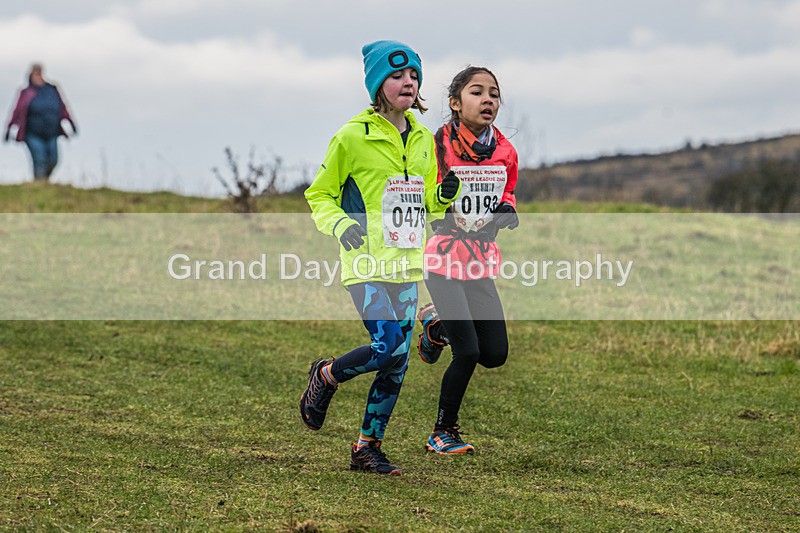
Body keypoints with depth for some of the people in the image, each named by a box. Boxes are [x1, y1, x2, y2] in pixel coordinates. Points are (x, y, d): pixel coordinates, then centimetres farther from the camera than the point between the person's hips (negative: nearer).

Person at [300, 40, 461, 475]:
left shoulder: (423, 139, 12)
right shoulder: (353, 137, -7)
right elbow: (319, 195, 0)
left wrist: (443, 196, 1)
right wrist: (340, 224, -19)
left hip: (406, 264, 6)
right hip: (365, 263, -6)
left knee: (397, 363, 3)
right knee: (389, 347, -18)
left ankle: (367, 446, 16)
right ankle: (325, 377, 11)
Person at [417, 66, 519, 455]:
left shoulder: (504, 152, 1)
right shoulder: (438, 146, -12)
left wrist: (506, 211, -3)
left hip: (481, 261, 5)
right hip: (443, 259, -5)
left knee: (495, 356, 3)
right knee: (468, 353, -12)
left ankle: (437, 324, 33)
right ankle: (443, 433, 10)